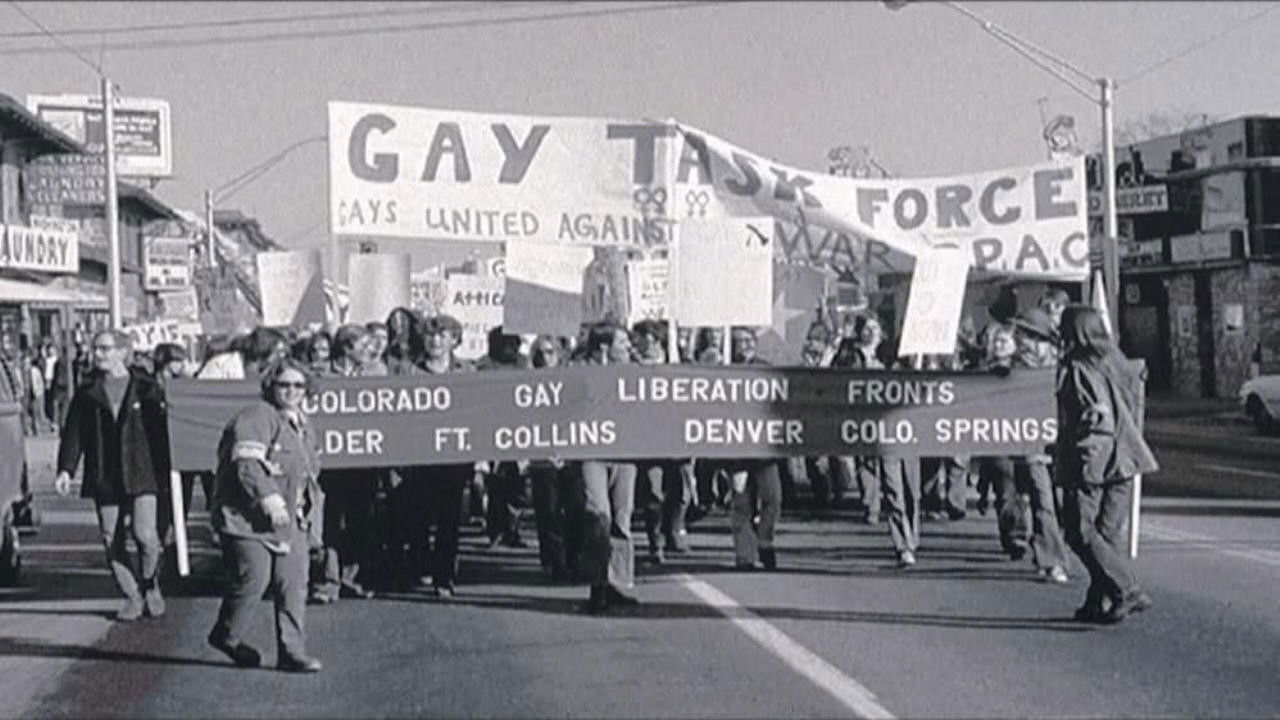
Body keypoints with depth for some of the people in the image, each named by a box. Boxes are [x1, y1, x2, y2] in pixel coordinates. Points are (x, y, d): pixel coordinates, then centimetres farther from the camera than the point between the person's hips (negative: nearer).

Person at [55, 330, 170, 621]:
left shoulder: (146, 389, 2)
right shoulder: (87, 393, 7)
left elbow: (161, 431, 4)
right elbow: (73, 432, 6)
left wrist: (165, 471, 2)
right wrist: (65, 469, -6)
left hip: (141, 475, -3)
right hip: (104, 479, 3)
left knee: (146, 535, -13)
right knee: (112, 541, 2)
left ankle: (150, 585, 14)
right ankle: (132, 597, 16)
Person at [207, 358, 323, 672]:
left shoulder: (301, 424, 17)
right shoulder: (255, 418, -13)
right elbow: (247, 464, -23)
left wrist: (300, 504, 19)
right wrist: (269, 499, -29)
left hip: (289, 520, 8)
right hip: (249, 517, -8)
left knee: (293, 584, 1)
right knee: (253, 579, -9)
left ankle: (293, 652, 4)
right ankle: (226, 636, 15)